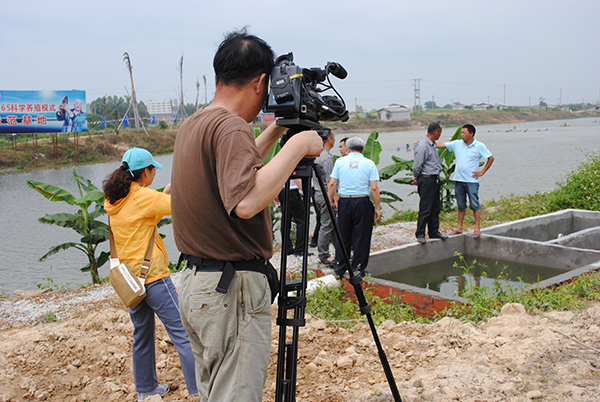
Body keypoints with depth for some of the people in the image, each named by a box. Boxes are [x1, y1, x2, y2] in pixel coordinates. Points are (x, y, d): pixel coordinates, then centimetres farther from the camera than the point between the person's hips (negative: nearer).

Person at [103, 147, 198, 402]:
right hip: (153, 276, -8)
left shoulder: (113, 201, 9)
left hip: (129, 278, 9)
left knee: (142, 335, 19)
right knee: (182, 333, -4)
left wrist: (170, 188, 19)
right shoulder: (142, 196, -15)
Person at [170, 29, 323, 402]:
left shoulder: (192, 125, 11)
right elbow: (246, 201, -34)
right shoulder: (231, 127, -19)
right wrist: (297, 145, -23)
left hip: (196, 282, 10)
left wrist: (275, 132, 23)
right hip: (234, 291, -10)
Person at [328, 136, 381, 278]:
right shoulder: (369, 163, 1)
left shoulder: (340, 161, 4)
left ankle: (340, 269, 19)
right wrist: (377, 208, 0)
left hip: (344, 202, 2)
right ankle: (358, 270, 9)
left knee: (343, 236, 12)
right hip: (362, 202, -2)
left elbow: (332, 184, 0)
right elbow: (374, 188, -5)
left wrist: (331, 201, 11)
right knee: (361, 238, 6)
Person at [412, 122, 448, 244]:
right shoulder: (423, 146, -18)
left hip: (435, 180, 9)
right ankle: (420, 235, 4)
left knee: (436, 208, 14)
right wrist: (417, 179, 2)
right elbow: (417, 166, -15)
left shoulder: (432, 145, 14)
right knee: (425, 209, -5)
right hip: (426, 180, -9)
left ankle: (434, 232, 24)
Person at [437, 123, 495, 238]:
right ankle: (459, 228, 18)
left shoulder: (479, 146, -2)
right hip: (458, 180, 4)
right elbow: (441, 145, 7)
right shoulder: (457, 144, 7)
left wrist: (482, 172, -1)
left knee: (474, 205, -3)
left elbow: (491, 158, 4)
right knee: (461, 205, 11)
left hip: (472, 180, -4)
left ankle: (477, 228, 4)